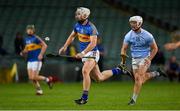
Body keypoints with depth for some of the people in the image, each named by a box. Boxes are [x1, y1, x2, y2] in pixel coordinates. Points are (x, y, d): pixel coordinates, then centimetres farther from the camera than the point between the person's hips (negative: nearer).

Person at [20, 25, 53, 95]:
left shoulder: (36, 38, -10)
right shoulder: (26, 39, 13)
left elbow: (44, 45, -13)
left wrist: (41, 54, -21)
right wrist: (23, 52, 3)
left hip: (36, 60, -7)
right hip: (30, 60, 7)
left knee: (34, 77, -11)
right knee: (31, 77, 0)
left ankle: (47, 79, 10)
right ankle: (38, 89, 16)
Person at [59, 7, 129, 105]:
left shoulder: (91, 28, -18)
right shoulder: (77, 25, 5)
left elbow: (93, 43, -26)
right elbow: (72, 36, 22)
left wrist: (83, 53, -33)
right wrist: (65, 47, 14)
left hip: (92, 53, -8)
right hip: (84, 54, 8)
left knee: (85, 71, -27)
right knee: (99, 78, 9)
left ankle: (84, 98, -22)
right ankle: (118, 70, 30)